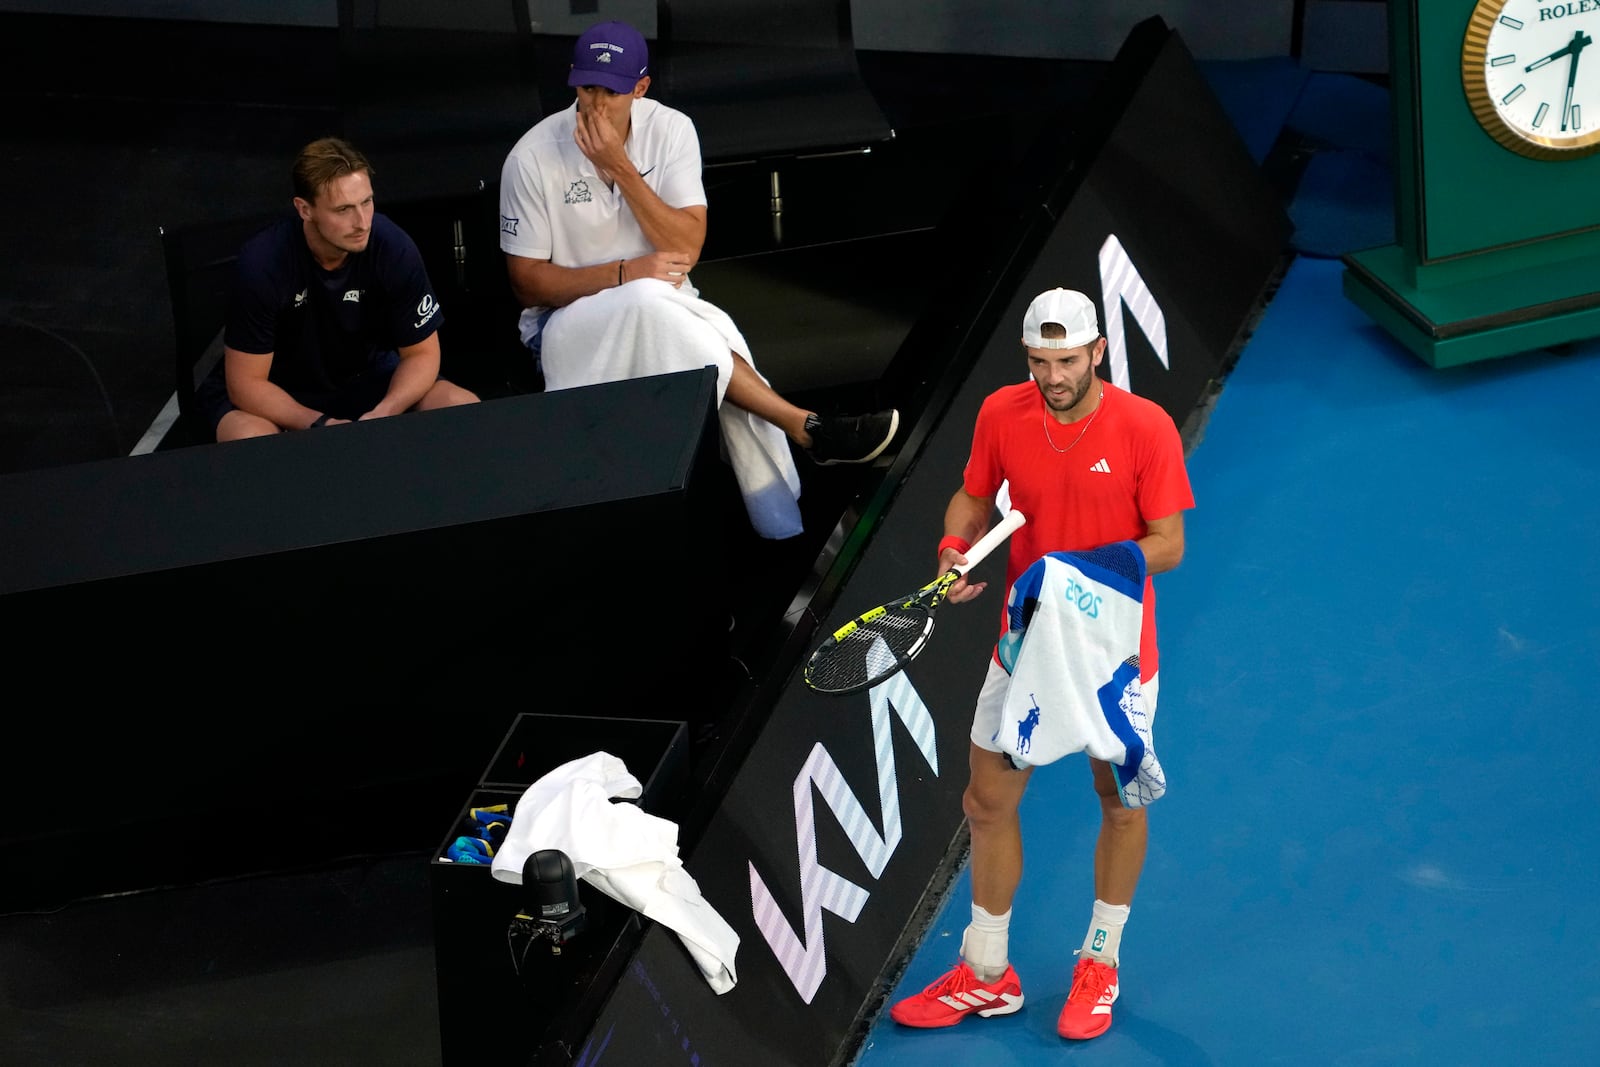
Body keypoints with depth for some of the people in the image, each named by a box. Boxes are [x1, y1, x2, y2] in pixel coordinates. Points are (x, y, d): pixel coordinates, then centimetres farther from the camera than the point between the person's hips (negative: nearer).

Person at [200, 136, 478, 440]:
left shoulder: (394, 248, -22)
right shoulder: (262, 263, -28)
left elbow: (421, 353, -9)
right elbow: (247, 383, -21)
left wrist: (383, 414, -27)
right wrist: (321, 425, -33)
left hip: (368, 377, 4)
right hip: (277, 391, -3)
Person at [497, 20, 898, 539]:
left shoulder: (671, 131, -4)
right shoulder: (532, 159, -11)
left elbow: (686, 248, -12)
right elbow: (527, 282, -8)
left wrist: (620, 167, -22)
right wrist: (624, 274, -22)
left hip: (666, 314, 3)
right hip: (568, 319, -3)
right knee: (648, 302, -37)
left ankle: (786, 541, -31)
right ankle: (804, 427, -35)